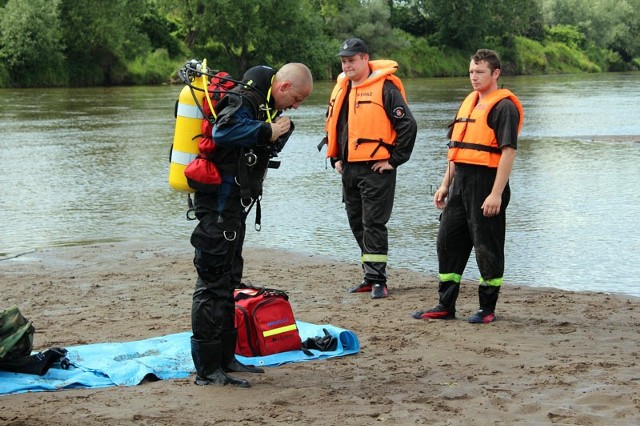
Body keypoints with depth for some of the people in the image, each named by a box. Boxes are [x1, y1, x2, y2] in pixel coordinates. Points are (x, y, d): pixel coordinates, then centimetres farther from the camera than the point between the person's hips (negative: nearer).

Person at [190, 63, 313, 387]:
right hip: (219, 204, -11)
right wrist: (268, 132, -24)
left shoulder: (265, 104, 16)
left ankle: (225, 357, 28)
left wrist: (280, 132, 1)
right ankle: (207, 369, -5)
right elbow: (224, 130, -35)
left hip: (232, 205, 11)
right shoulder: (246, 99, -16)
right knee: (214, 281, -8)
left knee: (228, 280, 17)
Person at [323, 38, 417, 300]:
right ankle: (371, 276, 20)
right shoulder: (341, 88, 13)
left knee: (374, 224, -8)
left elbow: (407, 125, -13)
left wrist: (394, 160, -12)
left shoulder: (385, 87, -10)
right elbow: (331, 125, 26)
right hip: (349, 170, 8)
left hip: (376, 170, -8)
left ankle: (377, 279, -5)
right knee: (357, 223, 12)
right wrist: (335, 158, 17)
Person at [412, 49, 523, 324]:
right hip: (460, 184, 9)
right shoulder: (469, 103, 17)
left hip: (486, 183, -9)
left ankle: (488, 308, 11)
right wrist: (445, 185, 18)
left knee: (487, 247, 0)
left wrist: (496, 194, -21)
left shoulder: (504, 106, -10)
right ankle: (445, 306, 16)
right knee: (448, 241, 9)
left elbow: (508, 152, -16)